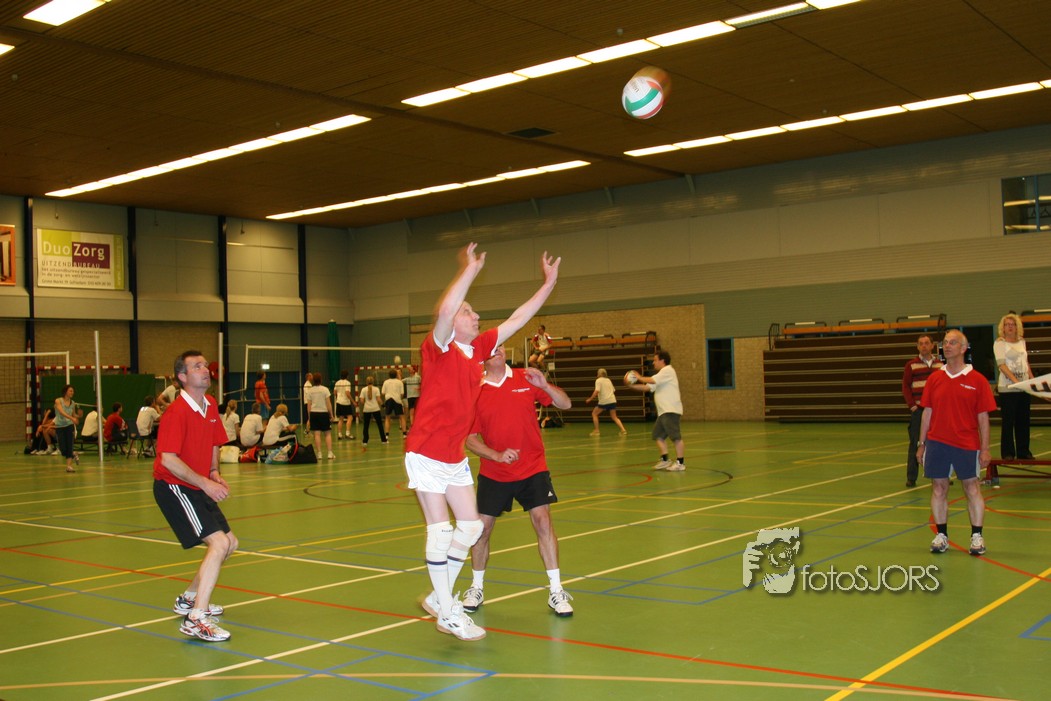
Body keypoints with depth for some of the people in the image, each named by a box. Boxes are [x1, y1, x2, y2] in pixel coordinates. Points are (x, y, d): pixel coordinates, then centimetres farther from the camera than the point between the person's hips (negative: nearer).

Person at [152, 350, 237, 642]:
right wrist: (205, 483, -27)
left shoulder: (211, 406, 7)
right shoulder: (176, 412, -20)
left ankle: (189, 599, 32)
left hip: (197, 488, 9)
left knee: (230, 543, 15)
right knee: (218, 543, -21)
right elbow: (168, 459, -26)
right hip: (173, 487, -9)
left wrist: (215, 472, 2)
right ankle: (196, 620, -20)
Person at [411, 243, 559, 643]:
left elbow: (517, 319, 12)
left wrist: (549, 283, 10)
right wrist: (470, 270, -32)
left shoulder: (477, 348, 7)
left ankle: (438, 597, 24)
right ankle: (447, 615, 7)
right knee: (439, 530, -4)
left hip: (455, 456, 7)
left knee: (470, 526, 8)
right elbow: (443, 312, -34)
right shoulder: (438, 348, -12)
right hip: (427, 454, -7)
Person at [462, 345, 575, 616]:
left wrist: (545, 385, -21)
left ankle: (556, 591, 0)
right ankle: (476, 589, 26)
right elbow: (470, 440, -5)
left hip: (533, 469, 0)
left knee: (543, 522, -10)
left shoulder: (526, 380, -3)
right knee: (482, 528, 4)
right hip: (493, 473, 0)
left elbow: (565, 404, -3)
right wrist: (497, 455, -22)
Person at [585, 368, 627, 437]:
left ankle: (596, 431, 6)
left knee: (594, 413, 12)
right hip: (612, 400, 6)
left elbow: (597, 391, -16)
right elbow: (613, 391, 20)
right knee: (614, 417, 13)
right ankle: (623, 430, -4)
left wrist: (590, 399, -10)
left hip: (604, 401, -6)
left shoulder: (598, 380, -3)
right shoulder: (608, 380, 17)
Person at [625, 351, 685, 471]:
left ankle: (680, 463, -7)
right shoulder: (661, 374, 24)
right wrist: (632, 386, 7)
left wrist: (639, 378, 0)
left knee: (676, 436, -9)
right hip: (663, 412, 10)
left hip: (671, 411, -10)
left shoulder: (668, 370, -6)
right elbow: (648, 387, 19)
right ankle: (665, 460, 15)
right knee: (658, 435, 10)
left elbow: (652, 380, -16)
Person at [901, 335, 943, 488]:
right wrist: (912, 405, -8)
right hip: (918, 410, -3)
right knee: (915, 443, 0)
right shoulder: (911, 365, 1)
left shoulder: (940, 365, 9)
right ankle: (911, 478, 5)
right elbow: (905, 386, -1)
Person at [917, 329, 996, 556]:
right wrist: (921, 444, 6)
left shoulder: (977, 380, -2)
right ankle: (941, 535, 14)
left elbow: (983, 417, -1)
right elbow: (927, 413, 9)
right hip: (936, 443, 3)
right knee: (938, 488, 5)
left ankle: (977, 536, 10)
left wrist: (985, 449, -5)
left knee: (972, 488, 2)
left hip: (967, 444, -3)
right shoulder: (935, 379, 6)